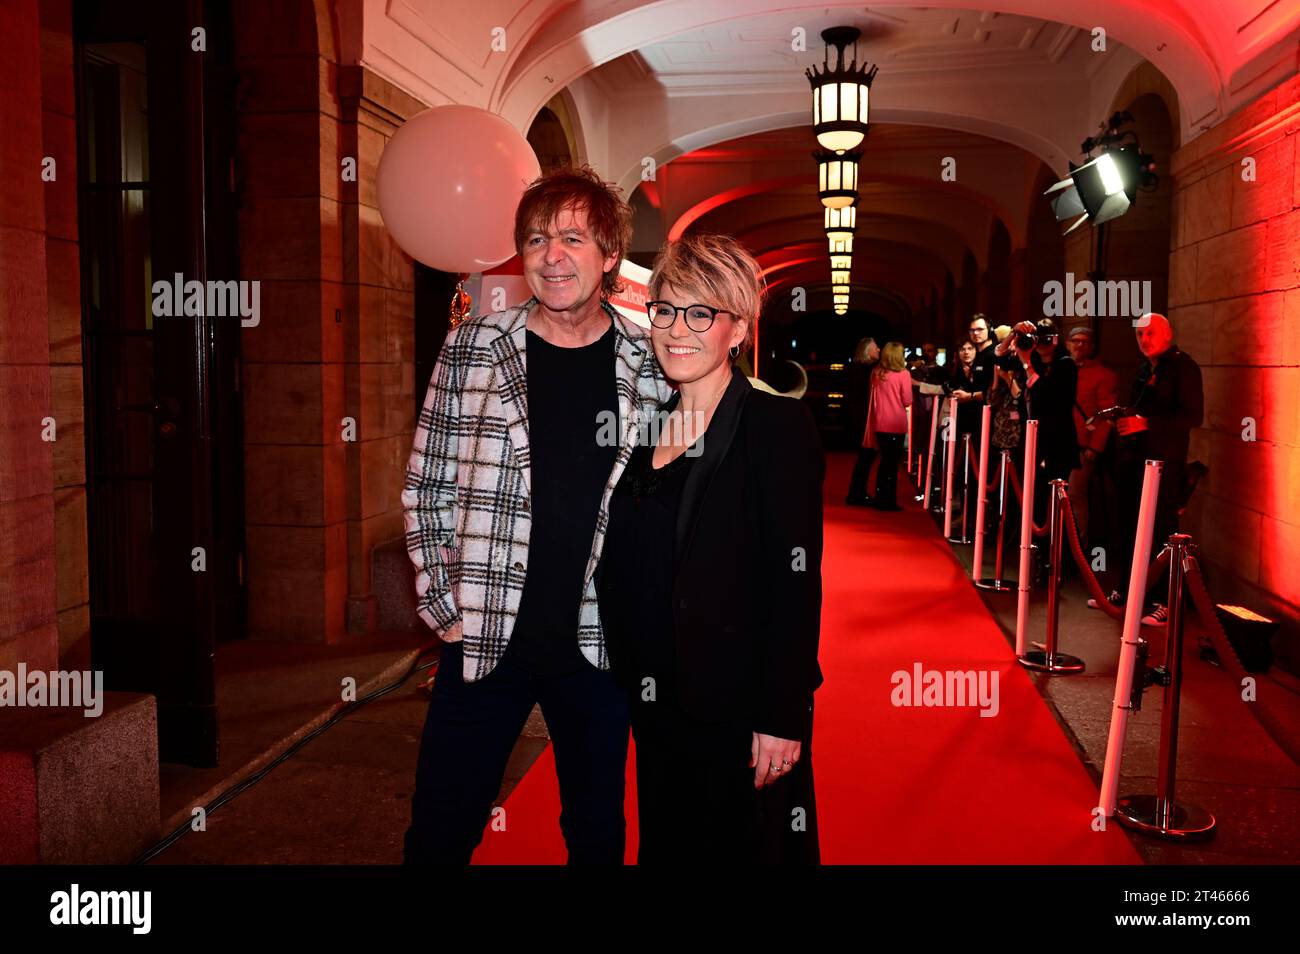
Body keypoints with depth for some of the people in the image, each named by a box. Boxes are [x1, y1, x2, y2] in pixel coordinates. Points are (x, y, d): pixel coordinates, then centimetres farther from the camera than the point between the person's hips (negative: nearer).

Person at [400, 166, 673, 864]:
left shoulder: (650, 365, 0)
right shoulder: (472, 348, -2)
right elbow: (426, 489, 2)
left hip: (599, 645, 1)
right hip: (484, 638, 0)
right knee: (440, 833, 10)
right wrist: (440, 604, -3)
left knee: (598, 833, 16)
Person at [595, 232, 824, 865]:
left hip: (743, 709, -6)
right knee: (665, 845, 19)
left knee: (747, 846, 10)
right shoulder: (648, 427, 8)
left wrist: (783, 717, -18)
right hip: (657, 703, 6)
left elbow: (797, 582, -16)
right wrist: (633, 682, 10)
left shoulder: (778, 427, -12)